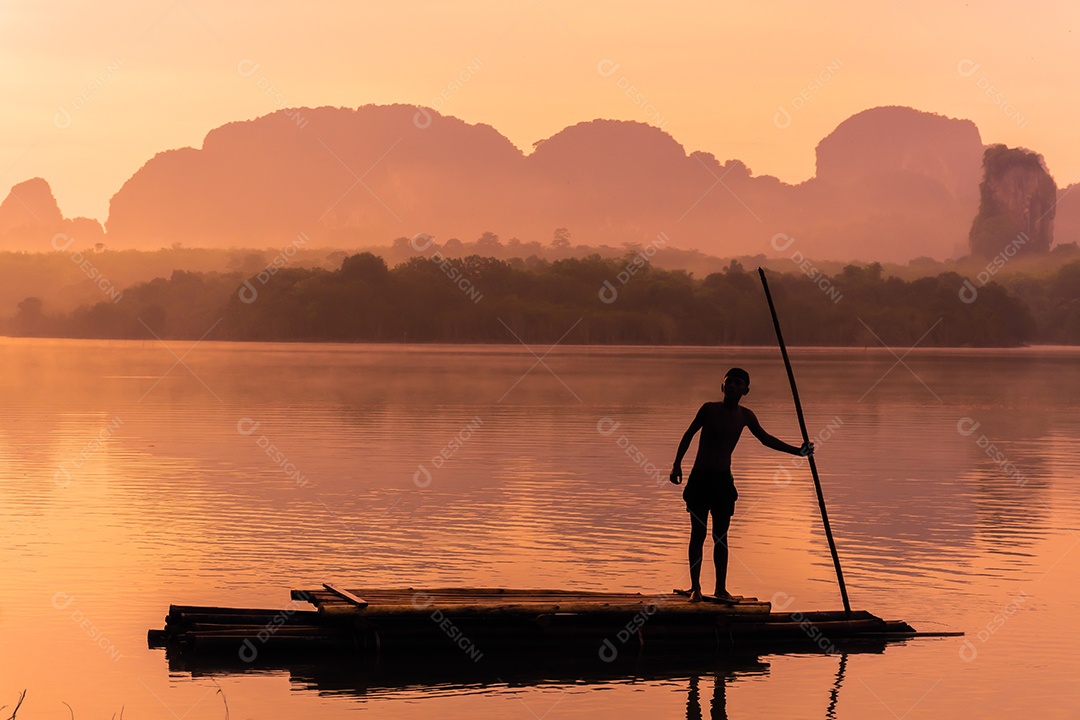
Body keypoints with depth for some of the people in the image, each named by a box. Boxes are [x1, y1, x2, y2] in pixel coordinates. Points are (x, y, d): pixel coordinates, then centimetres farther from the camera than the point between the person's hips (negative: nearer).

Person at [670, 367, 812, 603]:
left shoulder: (745, 416, 4)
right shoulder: (710, 409, -8)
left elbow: (766, 439, 17)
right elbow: (689, 434, 0)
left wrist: (796, 451, 14)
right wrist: (677, 464, -6)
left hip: (723, 480, 3)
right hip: (700, 478, -3)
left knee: (721, 536, 6)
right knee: (698, 533, -1)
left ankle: (721, 588, 14)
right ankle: (695, 588, 6)